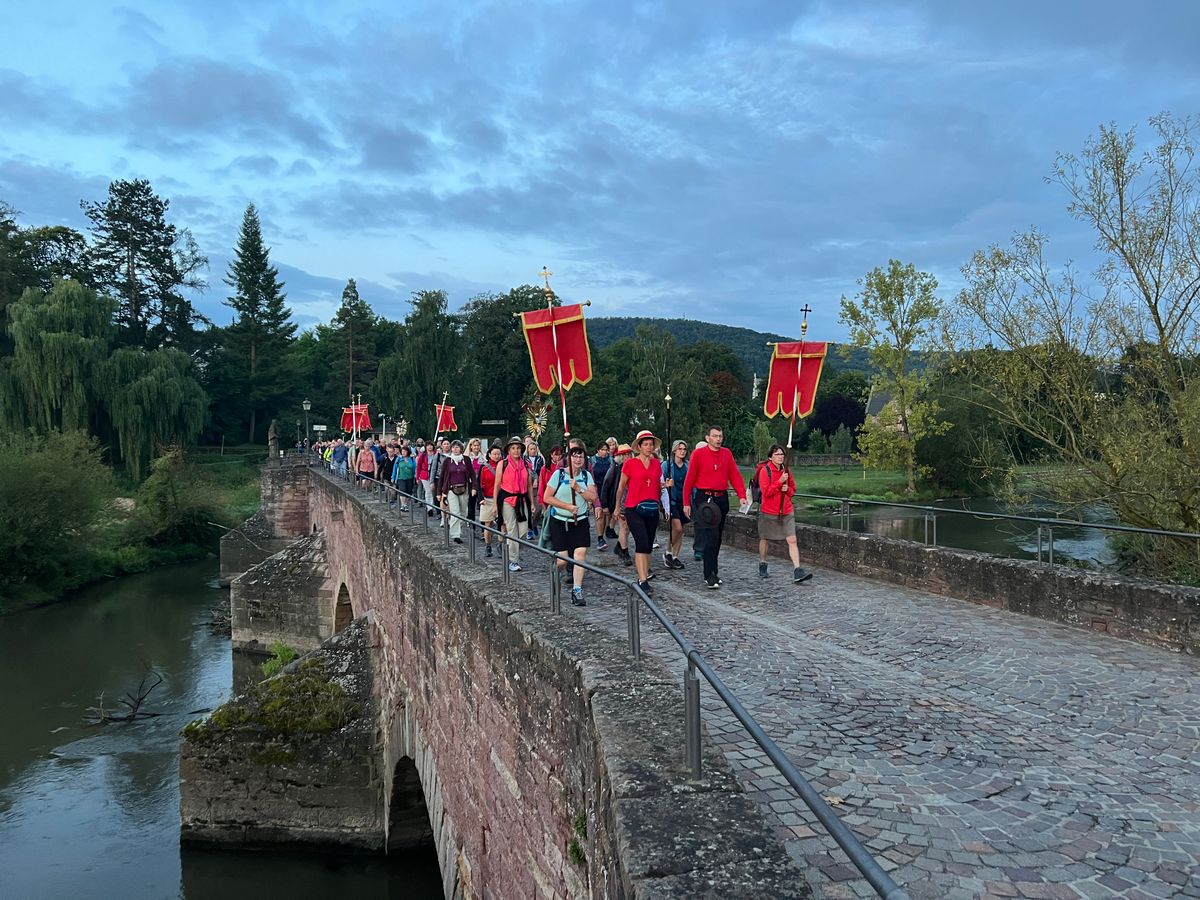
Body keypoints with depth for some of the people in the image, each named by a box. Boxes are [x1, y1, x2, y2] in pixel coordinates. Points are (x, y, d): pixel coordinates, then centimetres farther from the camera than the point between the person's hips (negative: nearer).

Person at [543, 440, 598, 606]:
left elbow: (593, 497, -5)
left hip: (580, 521, 3)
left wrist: (578, 488, -19)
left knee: (580, 552, -13)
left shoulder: (586, 475, 3)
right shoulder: (559, 474, -7)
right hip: (559, 521, -2)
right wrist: (568, 506, -13)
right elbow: (547, 497, -8)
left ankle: (577, 591, -7)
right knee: (563, 559, -2)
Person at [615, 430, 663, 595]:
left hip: (652, 510, 5)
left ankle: (644, 575, 19)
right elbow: (621, 487, 5)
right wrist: (618, 508, 9)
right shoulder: (629, 464, -3)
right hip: (633, 509, -5)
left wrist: (665, 485, -1)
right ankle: (643, 581, -16)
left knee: (649, 545, 8)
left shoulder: (657, 464, 10)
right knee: (642, 543, -15)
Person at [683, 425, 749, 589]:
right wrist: (686, 503, -5)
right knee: (711, 536, -12)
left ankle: (713, 571, 23)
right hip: (704, 498, -5)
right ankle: (709, 575, -8)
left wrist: (742, 496, -8)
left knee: (718, 538, 11)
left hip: (722, 498, 5)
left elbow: (735, 475, 5)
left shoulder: (726, 453, 9)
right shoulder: (698, 454, -4)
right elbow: (689, 479, -3)